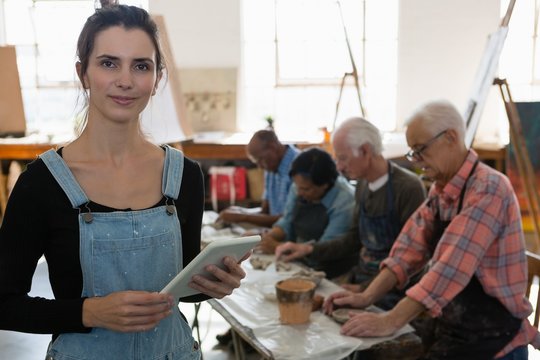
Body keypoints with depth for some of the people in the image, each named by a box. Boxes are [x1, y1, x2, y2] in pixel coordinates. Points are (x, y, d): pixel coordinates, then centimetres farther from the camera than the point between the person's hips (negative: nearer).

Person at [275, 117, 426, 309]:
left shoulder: (408, 187, -17)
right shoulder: (362, 185, 7)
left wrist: (365, 289, -18)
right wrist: (309, 250, 6)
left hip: (390, 294, -7)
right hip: (359, 279, 7)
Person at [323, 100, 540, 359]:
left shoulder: (488, 189, -20)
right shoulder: (440, 191, 7)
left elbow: (451, 268, -27)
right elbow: (412, 247, 2)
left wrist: (391, 321, -27)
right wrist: (367, 297, -8)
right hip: (449, 332, 6)